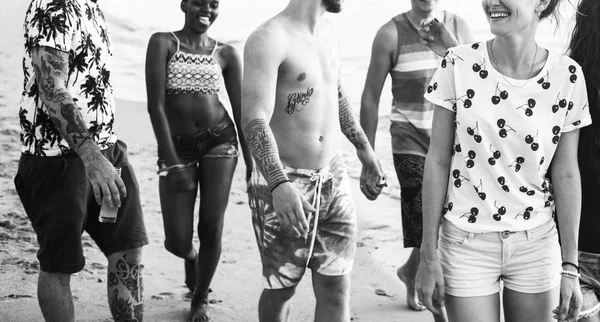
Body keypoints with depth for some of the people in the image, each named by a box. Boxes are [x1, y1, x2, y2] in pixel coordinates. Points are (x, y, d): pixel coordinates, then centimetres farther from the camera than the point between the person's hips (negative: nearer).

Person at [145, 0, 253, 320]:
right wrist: (172, 163, -16)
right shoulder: (162, 43, -6)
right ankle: (191, 256, 36)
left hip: (219, 141, 2)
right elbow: (155, 106, -11)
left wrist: (251, 164, 4)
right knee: (177, 242, -4)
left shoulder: (226, 53, 3)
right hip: (176, 148, -1)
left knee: (212, 230, -3)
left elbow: (241, 111, 7)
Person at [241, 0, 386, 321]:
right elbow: (255, 120, -27)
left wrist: (364, 148, 30)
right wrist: (279, 185, -40)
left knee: (336, 290, 2)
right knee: (281, 289, 8)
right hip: (283, 188, -6)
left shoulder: (325, 32, 9)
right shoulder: (269, 39, -16)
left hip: (334, 181, 6)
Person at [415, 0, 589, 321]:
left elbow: (566, 175, -1)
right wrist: (428, 255, -5)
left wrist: (570, 266, 0)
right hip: (467, 243, -1)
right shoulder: (458, 65, -9)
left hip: (536, 244, 2)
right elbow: (438, 161, -5)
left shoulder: (567, 75, -7)